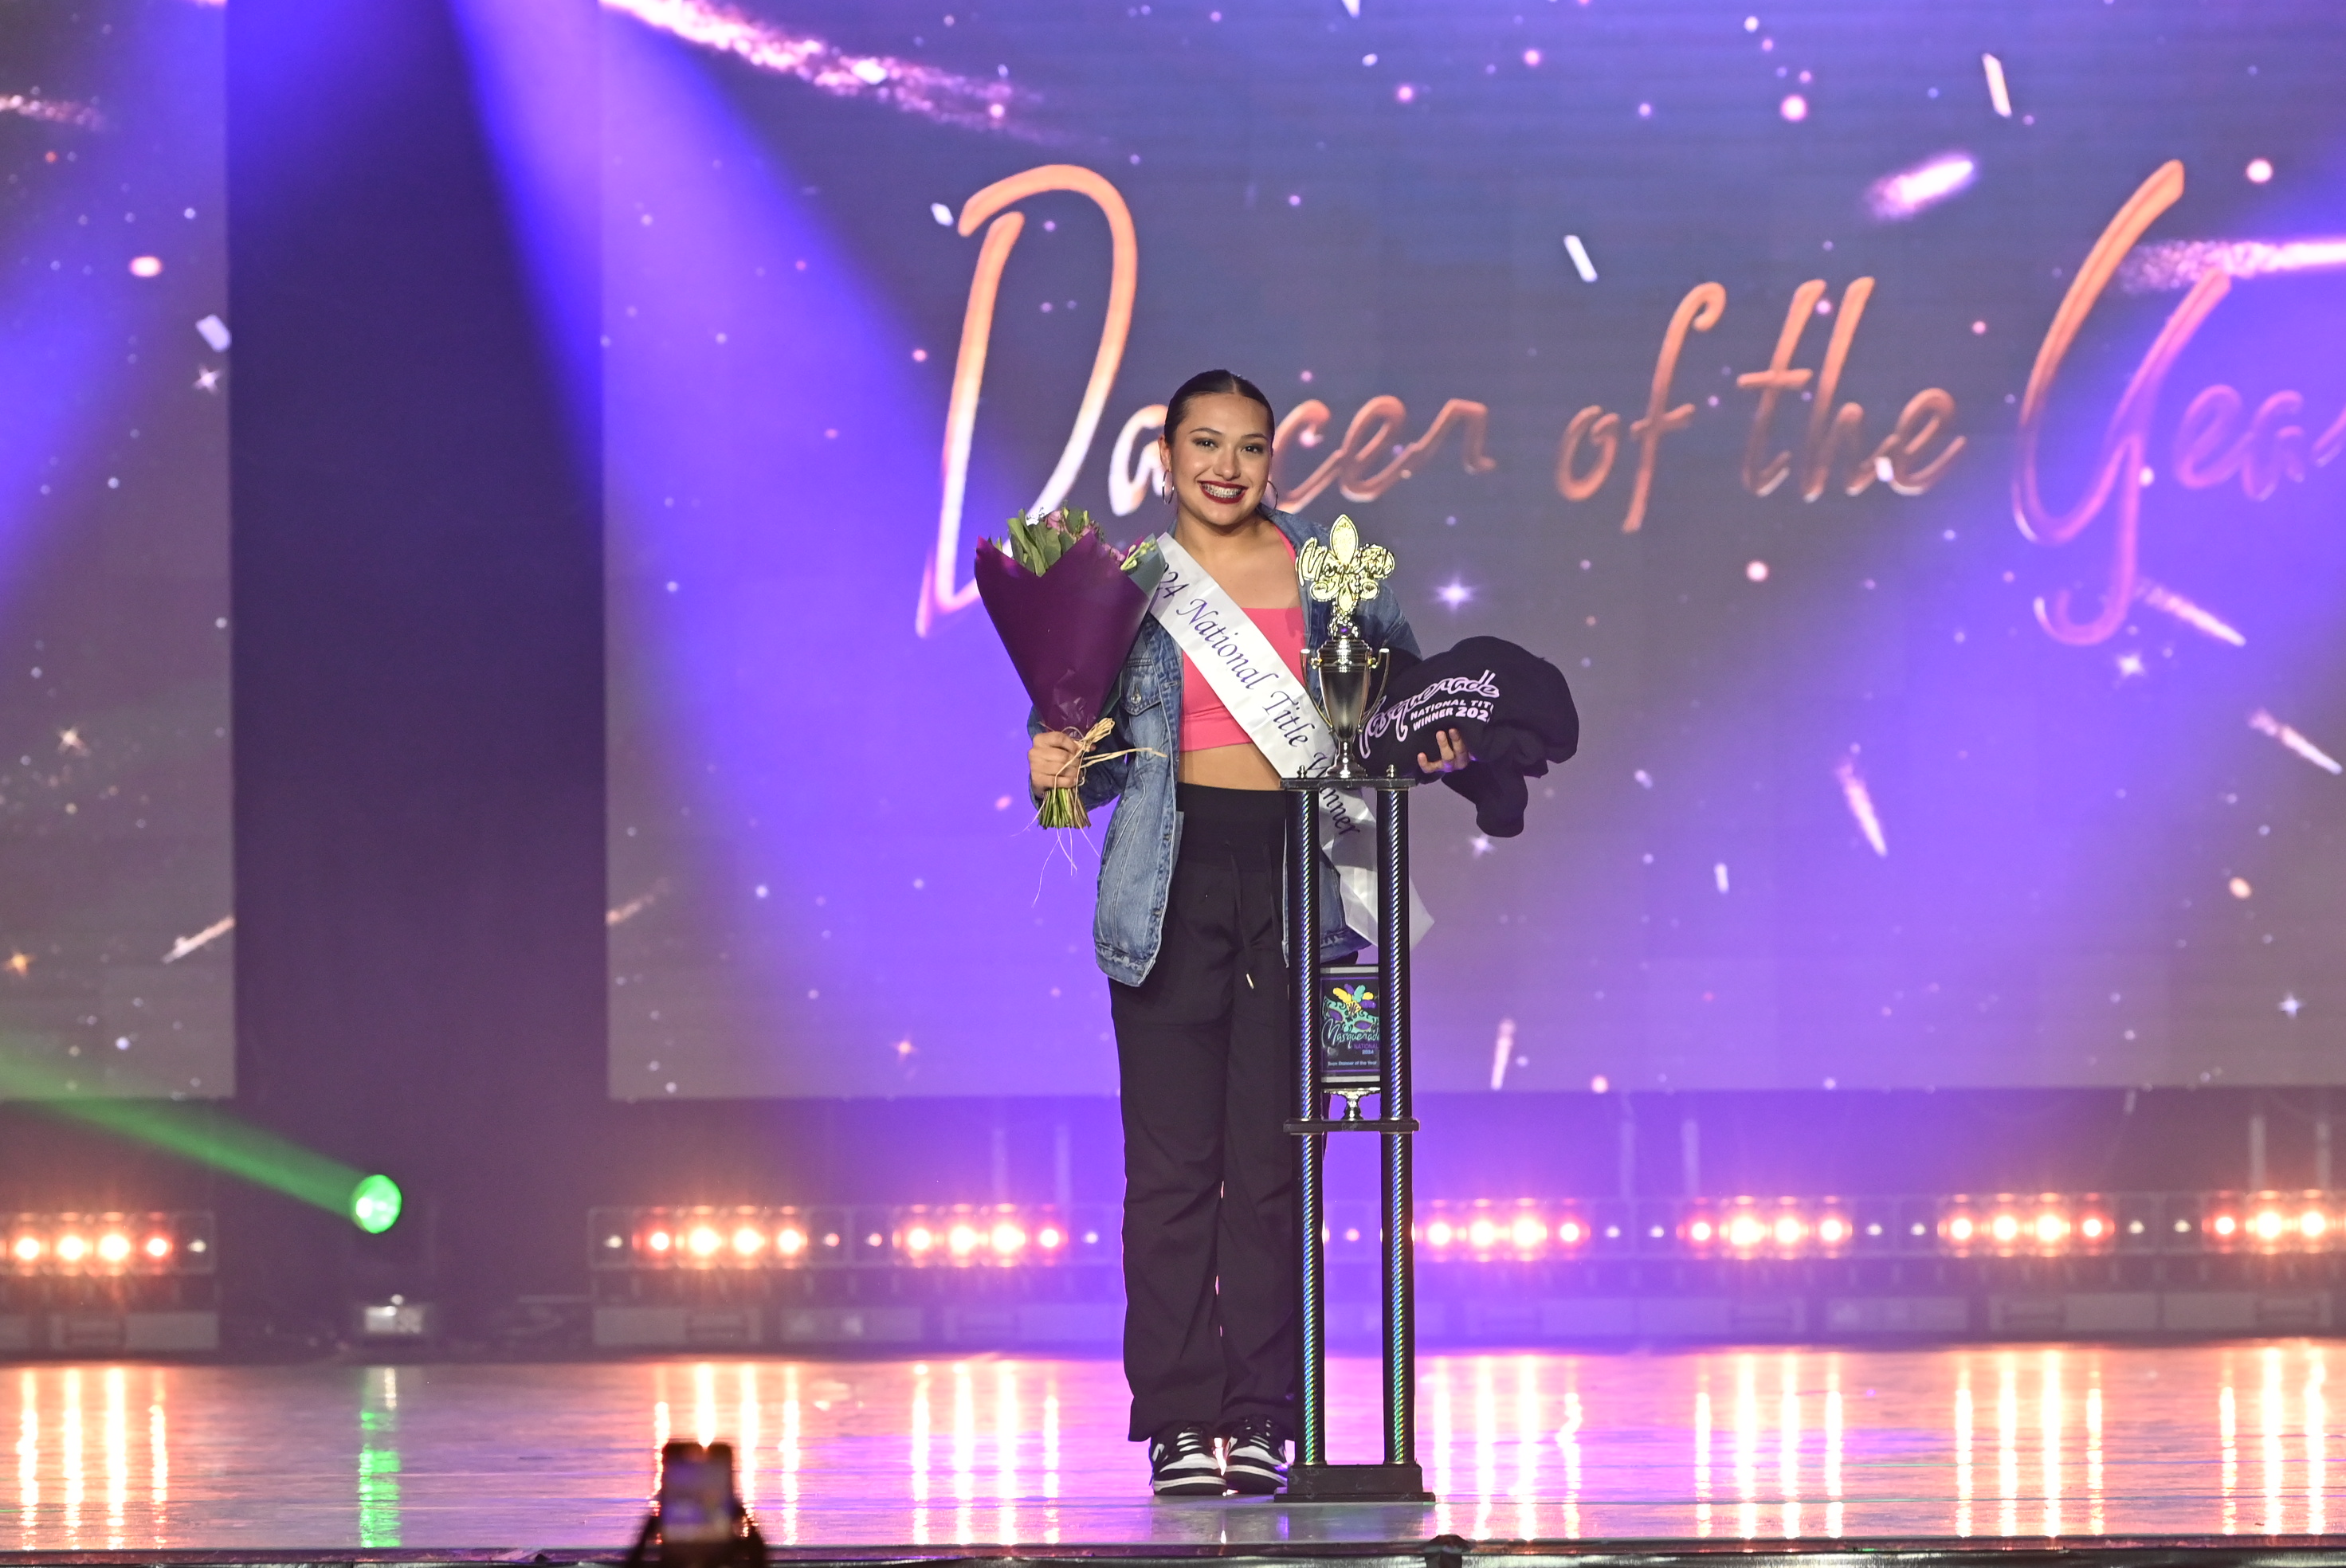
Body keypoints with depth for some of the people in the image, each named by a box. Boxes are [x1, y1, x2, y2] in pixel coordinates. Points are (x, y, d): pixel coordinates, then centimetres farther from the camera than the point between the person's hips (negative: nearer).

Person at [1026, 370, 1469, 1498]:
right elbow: (1109, 766, 8)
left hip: (1290, 875, 1)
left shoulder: (1321, 568, 7)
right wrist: (1055, 769, -12)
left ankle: (1261, 1419, 6)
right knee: (1173, 1162, -3)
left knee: (1272, 1163, 1)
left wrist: (1435, 740, 5)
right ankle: (1179, 1419, 1)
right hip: (1172, 881, -1)